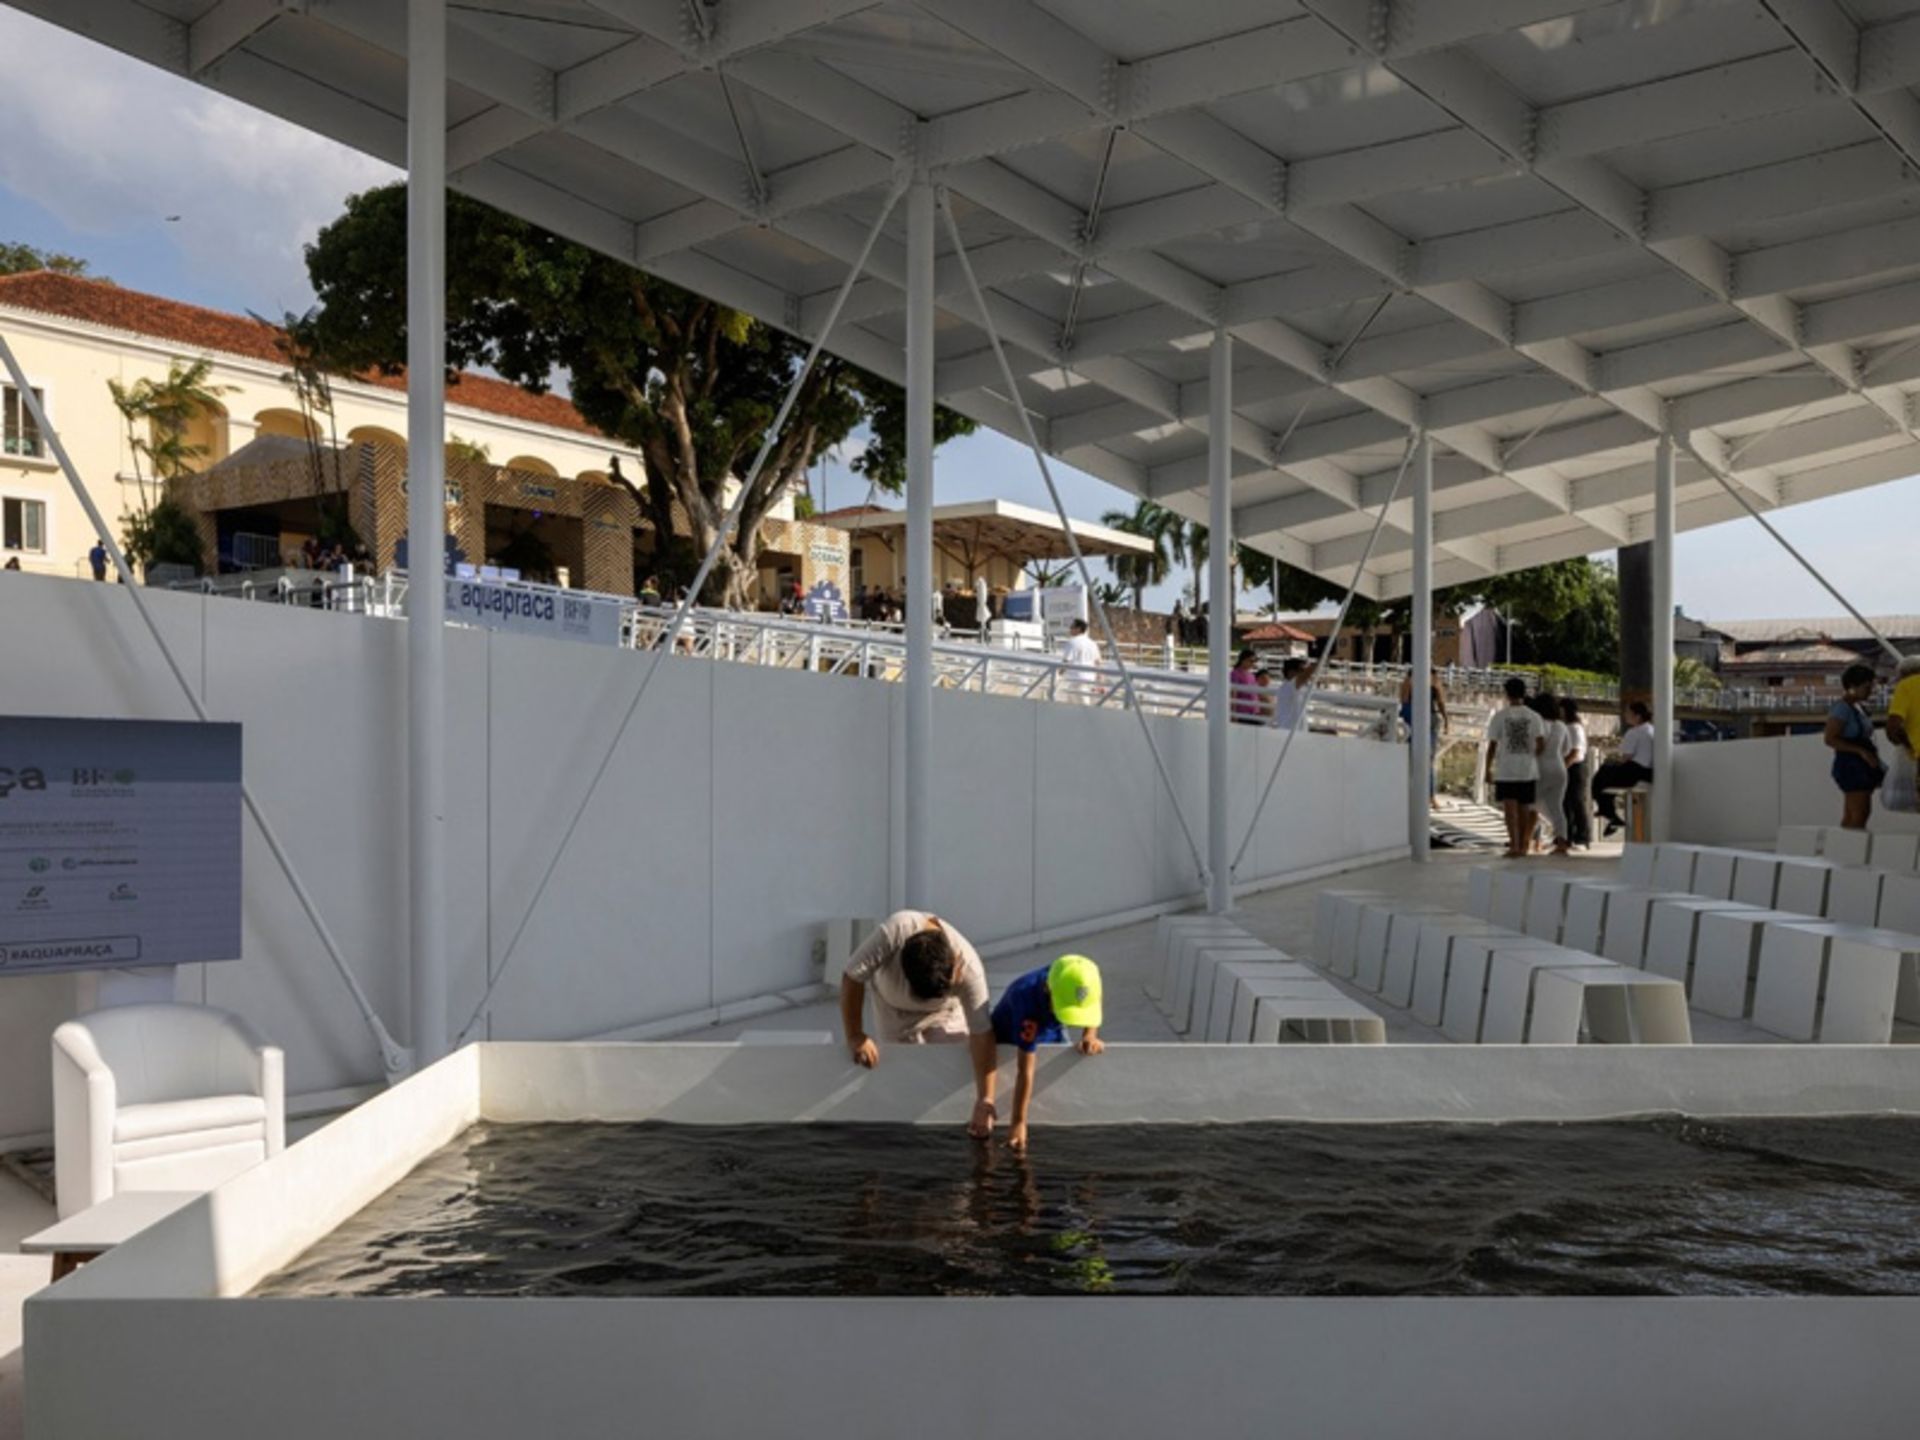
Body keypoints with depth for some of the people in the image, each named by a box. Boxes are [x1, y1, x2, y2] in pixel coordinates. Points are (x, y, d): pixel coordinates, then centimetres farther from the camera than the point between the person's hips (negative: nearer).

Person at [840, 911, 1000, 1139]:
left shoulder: (969, 967, -39)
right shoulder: (894, 930, -44)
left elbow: (981, 1033, -35)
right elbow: (853, 977, -31)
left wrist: (985, 1100, -37)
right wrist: (854, 1036, -27)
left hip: (945, 1012, 0)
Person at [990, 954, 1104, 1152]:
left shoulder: (1079, 982, -34)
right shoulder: (1028, 1001, -46)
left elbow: (1091, 1017, -9)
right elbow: (1026, 1069, -43)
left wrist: (1090, 1035, -30)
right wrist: (1018, 1122, -40)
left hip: (1051, 1034, 4)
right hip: (1008, 1038, -4)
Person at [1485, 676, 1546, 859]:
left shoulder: (1499, 716, -4)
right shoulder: (1534, 717, 1)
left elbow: (1492, 745, -3)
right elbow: (1542, 745, -6)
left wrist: (1488, 768, 6)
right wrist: (1532, 756, 13)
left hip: (1505, 771, -2)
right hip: (1528, 770, 2)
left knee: (1510, 808, -5)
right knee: (1524, 809, 13)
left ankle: (1514, 845, -16)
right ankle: (1521, 845, 20)